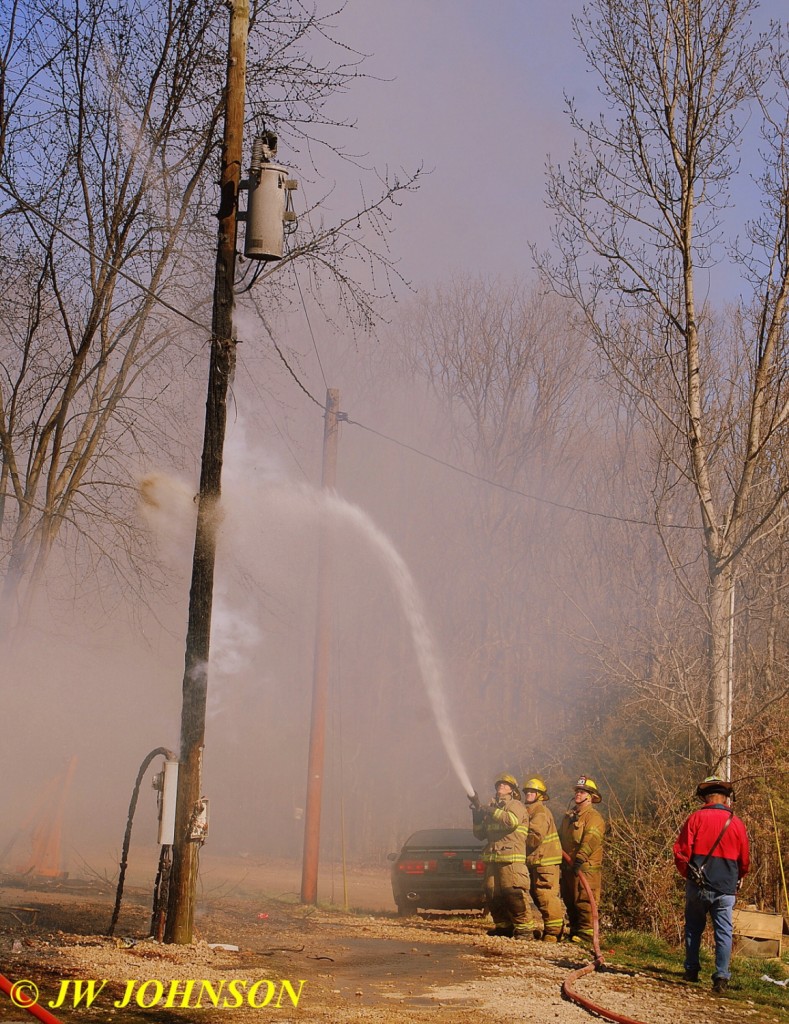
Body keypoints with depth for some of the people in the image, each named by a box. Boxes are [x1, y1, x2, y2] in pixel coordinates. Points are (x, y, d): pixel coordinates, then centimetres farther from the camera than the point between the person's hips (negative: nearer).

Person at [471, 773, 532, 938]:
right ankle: (503, 925, 17)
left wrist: (491, 811, -19)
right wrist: (477, 817, 6)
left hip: (511, 859, -7)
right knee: (492, 894, 7)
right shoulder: (492, 807, 23)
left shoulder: (515, 805, 3)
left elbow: (512, 820, -21)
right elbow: (480, 834, 22)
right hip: (492, 859, 7)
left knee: (514, 893, -14)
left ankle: (523, 927, -10)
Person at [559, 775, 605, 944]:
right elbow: (561, 839, 28)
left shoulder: (594, 817, -7)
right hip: (568, 867, 9)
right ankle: (574, 931, 20)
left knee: (584, 900, -10)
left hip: (585, 868, -9)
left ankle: (587, 932, -8)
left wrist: (580, 858, -31)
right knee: (569, 901, 12)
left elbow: (591, 840, -21)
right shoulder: (568, 816, 21)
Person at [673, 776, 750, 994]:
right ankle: (721, 977, -3)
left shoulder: (696, 818, -6)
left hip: (698, 886, 0)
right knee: (724, 932, 3)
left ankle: (691, 970, 19)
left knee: (693, 928, 14)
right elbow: (745, 861, 9)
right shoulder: (736, 823, 1)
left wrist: (687, 874, 11)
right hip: (726, 889, 1)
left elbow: (681, 852, -7)